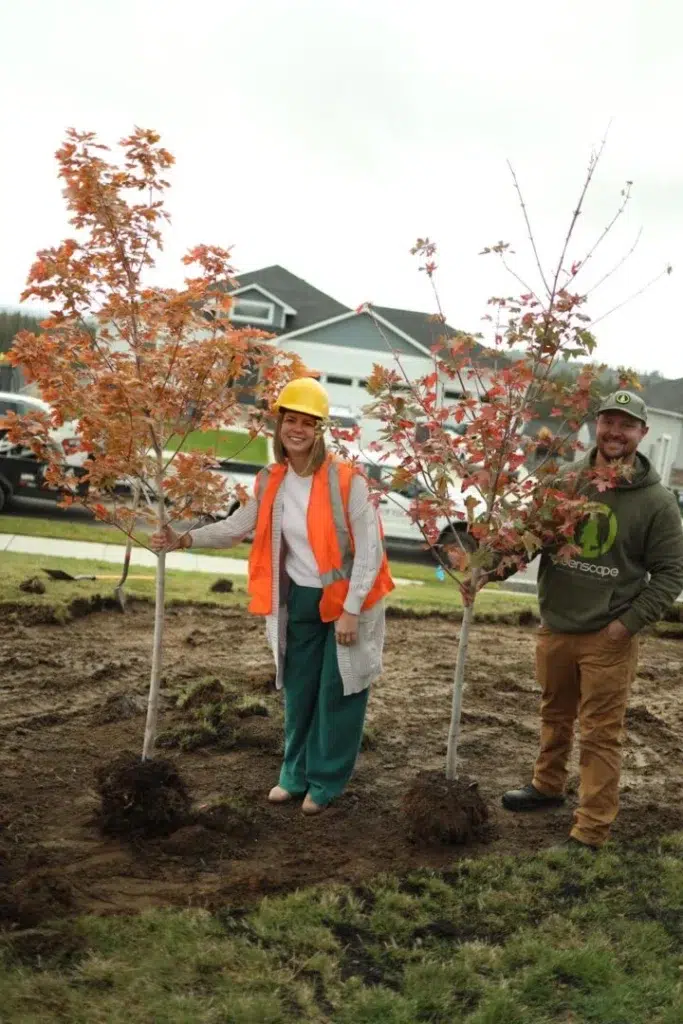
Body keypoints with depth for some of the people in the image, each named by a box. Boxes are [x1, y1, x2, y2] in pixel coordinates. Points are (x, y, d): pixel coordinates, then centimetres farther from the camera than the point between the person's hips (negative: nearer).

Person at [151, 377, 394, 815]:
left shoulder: (347, 481, -18)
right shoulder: (271, 482, -1)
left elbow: (369, 550, -16)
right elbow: (237, 527, 3)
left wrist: (350, 610, -18)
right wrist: (183, 539, -11)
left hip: (346, 600, -5)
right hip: (298, 599, 5)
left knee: (337, 692, 5)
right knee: (300, 690, 14)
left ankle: (326, 781, 20)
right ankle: (296, 774, 30)